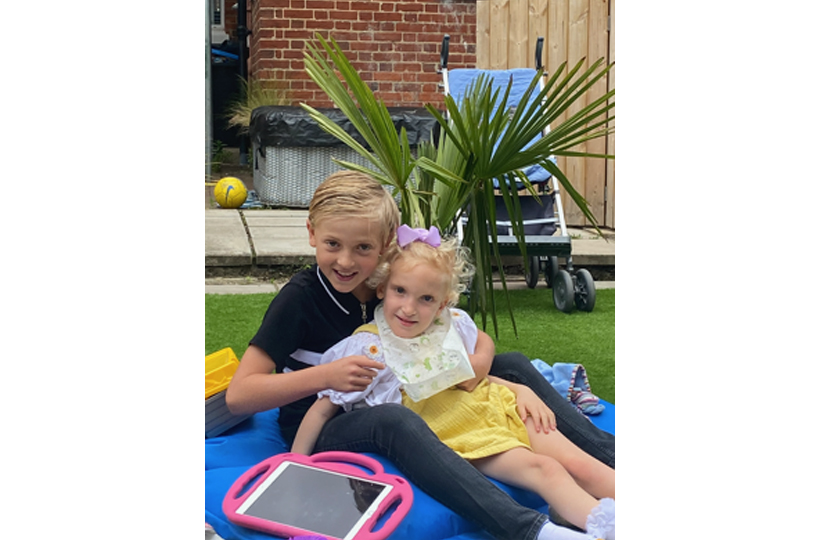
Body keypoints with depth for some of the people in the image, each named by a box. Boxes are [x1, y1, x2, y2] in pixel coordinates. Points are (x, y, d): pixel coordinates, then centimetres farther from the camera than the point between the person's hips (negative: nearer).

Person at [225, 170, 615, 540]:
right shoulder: (301, 298, -17)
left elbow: (479, 338, 4)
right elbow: (238, 395, -22)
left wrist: (479, 360, -21)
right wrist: (326, 376, -34)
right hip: (320, 429, -6)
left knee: (513, 366, 2)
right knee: (394, 420, -41)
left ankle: (608, 456, 4)